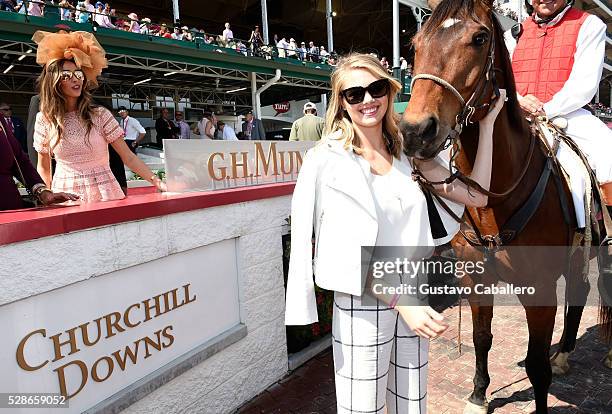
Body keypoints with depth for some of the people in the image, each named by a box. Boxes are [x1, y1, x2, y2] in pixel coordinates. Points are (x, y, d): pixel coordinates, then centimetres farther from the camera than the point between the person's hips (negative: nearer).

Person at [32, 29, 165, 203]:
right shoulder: (44, 119, 2)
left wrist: (157, 182, -17)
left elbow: (128, 157, -7)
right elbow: (43, 167, 13)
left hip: (103, 194, -1)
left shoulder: (100, 115, -3)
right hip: (65, 197, 1)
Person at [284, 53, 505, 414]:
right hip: (361, 306, -4)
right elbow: (349, 251, -15)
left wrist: (487, 124, 0)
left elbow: (476, 196, 2)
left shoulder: (409, 153, 3)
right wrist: (402, 301, -22)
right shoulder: (328, 159, -11)